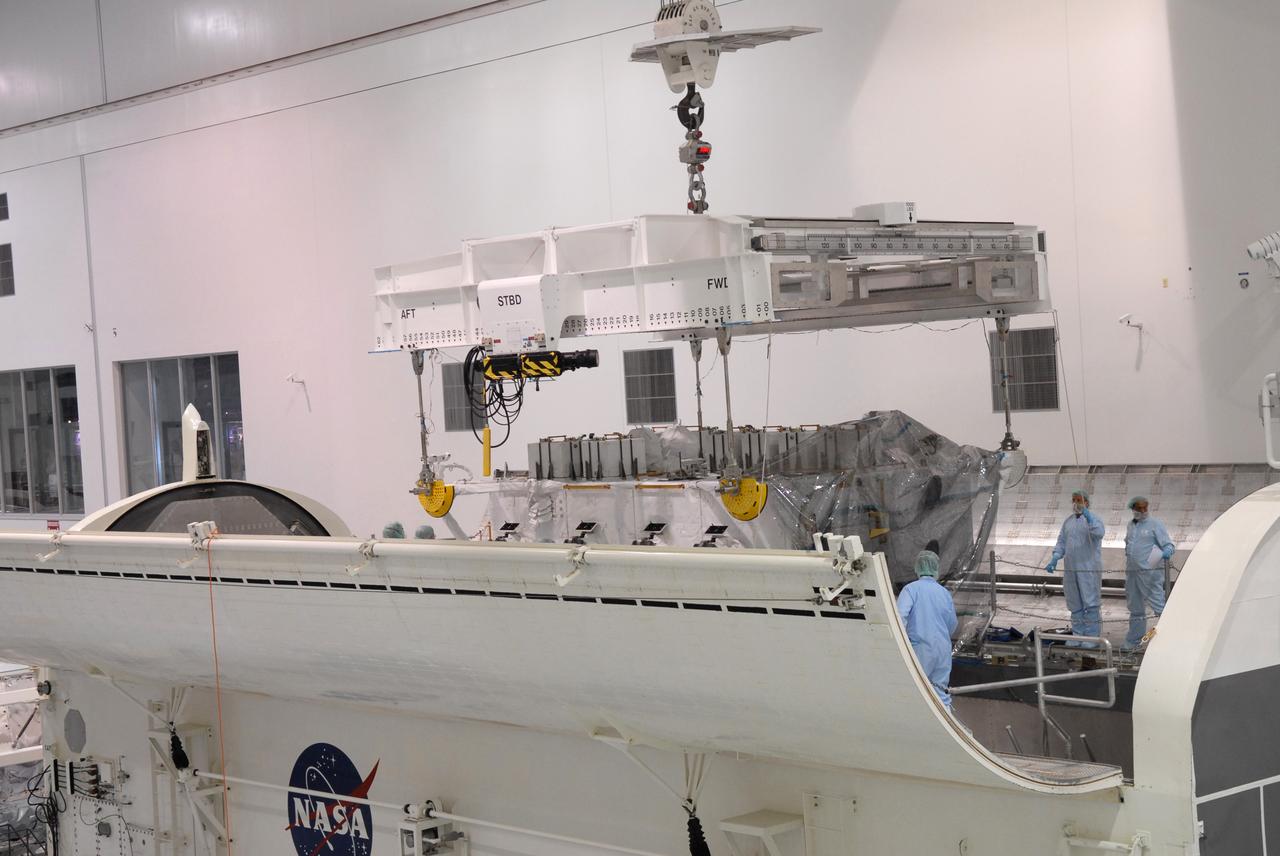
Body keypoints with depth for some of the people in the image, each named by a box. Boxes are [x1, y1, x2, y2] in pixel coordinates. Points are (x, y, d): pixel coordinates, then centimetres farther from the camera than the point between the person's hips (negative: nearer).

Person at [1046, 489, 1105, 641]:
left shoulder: (1094, 519, -4)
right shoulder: (1068, 521, 15)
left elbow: (1099, 533, -24)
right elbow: (1061, 542, 17)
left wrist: (1088, 517, -37)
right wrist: (1055, 559, 2)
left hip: (1089, 570, -6)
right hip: (1071, 569, 6)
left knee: (1090, 603, -7)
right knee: (1075, 604, 10)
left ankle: (1092, 636, -5)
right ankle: (1078, 634, 18)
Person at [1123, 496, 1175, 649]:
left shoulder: (1155, 525, -5)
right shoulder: (1131, 525, 15)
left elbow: (1169, 545, -11)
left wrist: (1167, 552, -31)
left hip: (1150, 572, -7)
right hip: (1132, 572, 7)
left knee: (1158, 605, -12)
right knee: (1136, 609, 15)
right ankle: (1133, 642, 23)